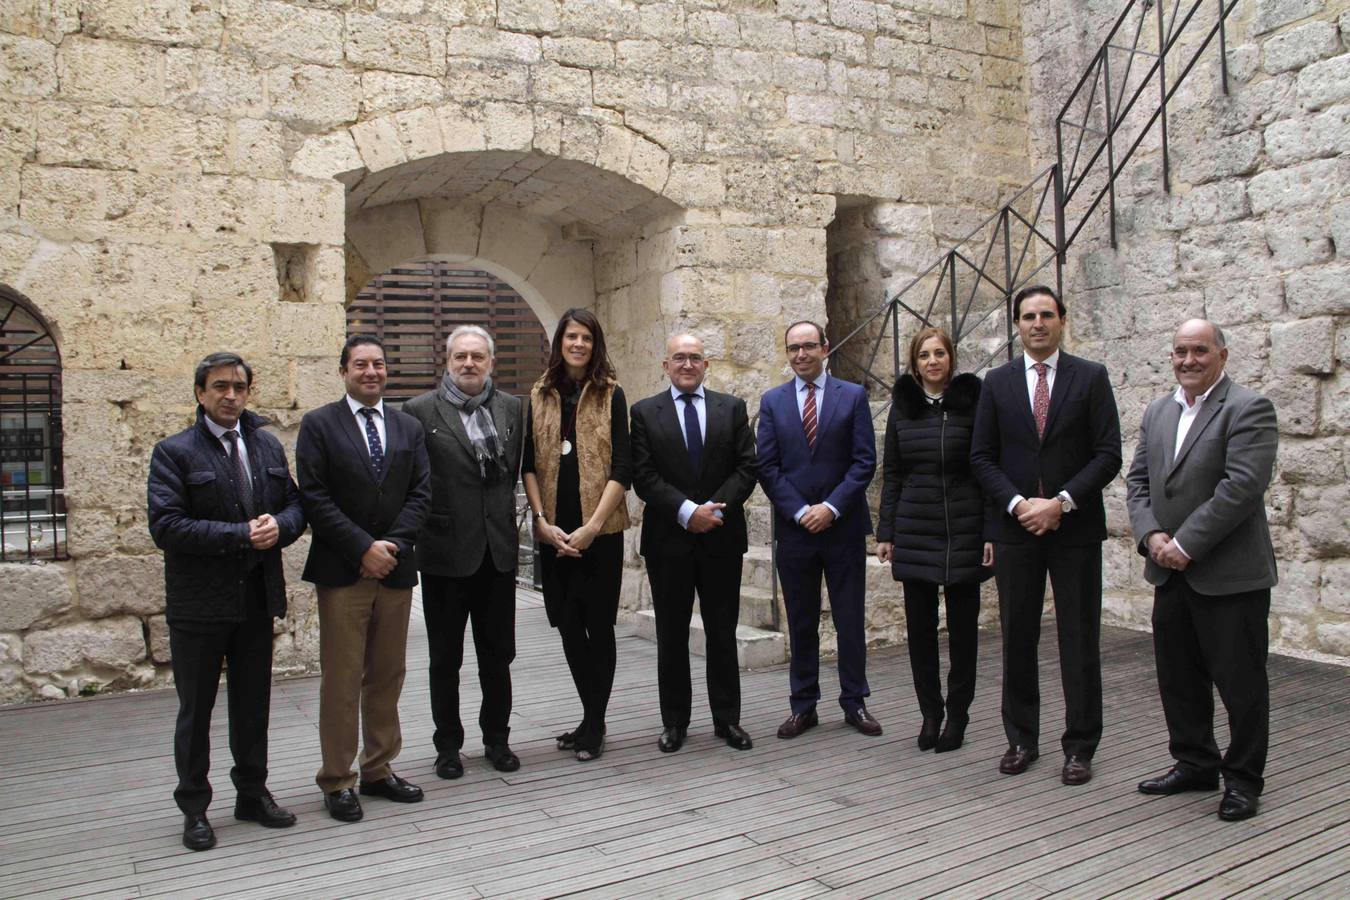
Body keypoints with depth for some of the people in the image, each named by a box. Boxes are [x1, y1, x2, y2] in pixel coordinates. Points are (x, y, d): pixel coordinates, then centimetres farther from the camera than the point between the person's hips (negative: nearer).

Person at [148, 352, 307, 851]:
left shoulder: (268, 446, 9)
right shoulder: (174, 452, -8)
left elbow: (296, 505, 10)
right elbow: (166, 526, -17)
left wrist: (279, 525, -13)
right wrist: (241, 535, -21)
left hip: (257, 600, 5)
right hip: (199, 605, -4)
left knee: (253, 706, 16)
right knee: (195, 711, 9)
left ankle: (253, 794, 31)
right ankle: (194, 808, 23)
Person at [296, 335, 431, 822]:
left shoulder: (408, 427, 11)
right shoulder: (319, 425, 0)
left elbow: (421, 493, 6)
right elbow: (315, 497, -8)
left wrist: (392, 545, -8)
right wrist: (363, 548, -13)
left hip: (395, 568, 4)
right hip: (342, 572, -4)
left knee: (388, 676, 11)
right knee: (342, 680, 0)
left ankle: (379, 769, 23)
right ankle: (337, 781, 12)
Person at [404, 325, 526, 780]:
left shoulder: (512, 408, 6)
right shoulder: (420, 411, -4)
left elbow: (519, 470, 12)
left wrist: (507, 516, 6)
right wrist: (420, 528, -5)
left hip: (498, 550, 3)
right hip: (445, 551, -3)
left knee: (497, 654, 12)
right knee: (445, 657, 10)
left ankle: (497, 738, 28)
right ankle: (448, 744, 24)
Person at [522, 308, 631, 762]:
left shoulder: (610, 394, 0)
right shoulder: (540, 396, 9)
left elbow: (621, 468, -6)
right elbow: (529, 465, 8)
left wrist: (592, 527, -13)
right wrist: (543, 521, -5)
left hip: (600, 529, -3)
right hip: (554, 532, 3)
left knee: (598, 624, 2)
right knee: (569, 626, 8)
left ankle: (594, 725, 16)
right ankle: (593, 719, 24)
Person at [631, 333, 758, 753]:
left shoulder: (732, 408, 7)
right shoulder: (645, 412, 2)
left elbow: (746, 467, 1)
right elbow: (643, 476, -6)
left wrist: (716, 507, -13)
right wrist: (687, 511, -15)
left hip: (722, 537, 1)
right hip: (668, 539, -1)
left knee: (722, 633, 9)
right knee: (671, 636, 8)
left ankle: (727, 719, 20)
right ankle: (674, 721, 19)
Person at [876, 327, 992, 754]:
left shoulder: (972, 401, -1)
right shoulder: (902, 405, 7)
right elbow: (891, 473, 9)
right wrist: (885, 532, 4)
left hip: (964, 531, -2)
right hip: (914, 531, 3)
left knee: (963, 625, 6)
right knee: (920, 626, 6)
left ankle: (957, 714, 19)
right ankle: (930, 712, 20)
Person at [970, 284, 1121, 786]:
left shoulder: (1091, 378, 2)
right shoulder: (997, 382, 7)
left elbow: (1108, 455, -3)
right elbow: (982, 457, 5)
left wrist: (1061, 502, -14)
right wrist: (1018, 503, -10)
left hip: (1076, 528, -2)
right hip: (1015, 528, 2)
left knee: (1079, 641, 4)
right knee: (1017, 639, 9)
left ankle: (1079, 748, 15)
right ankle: (1021, 739, 22)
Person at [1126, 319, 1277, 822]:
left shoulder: (1248, 409, -10)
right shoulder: (1157, 413, 12)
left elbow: (1242, 487, -20)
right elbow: (1137, 481, 11)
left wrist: (1186, 544, -19)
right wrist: (1152, 535, -6)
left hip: (1230, 575, -7)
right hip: (1172, 574, 7)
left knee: (1240, 682, 5)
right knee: (1179, 678, 16)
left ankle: (1243, 780, 20)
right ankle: (1195, 764, 31)